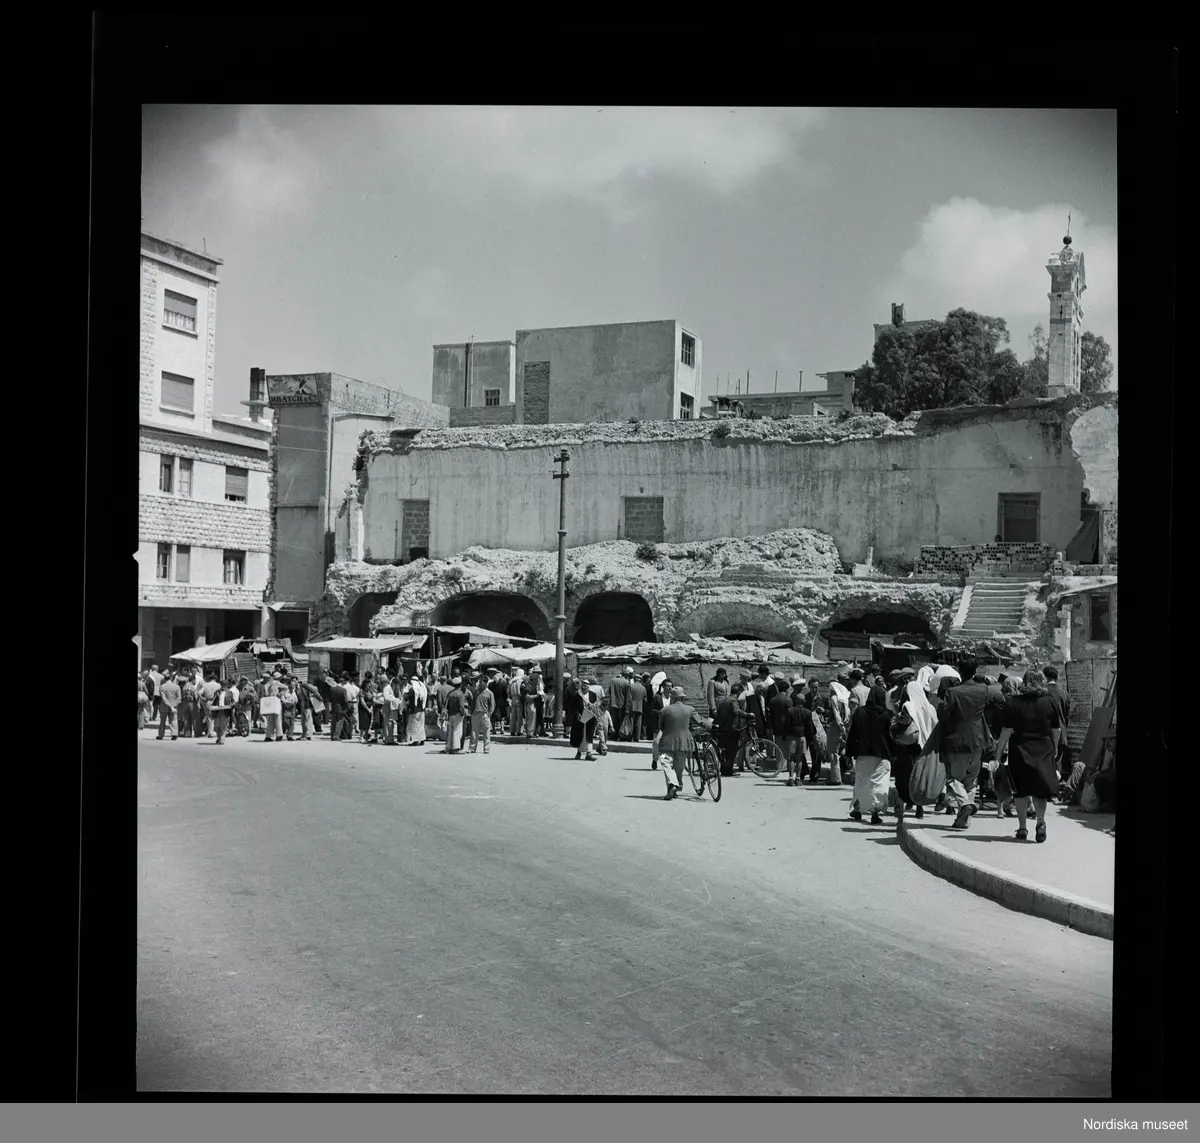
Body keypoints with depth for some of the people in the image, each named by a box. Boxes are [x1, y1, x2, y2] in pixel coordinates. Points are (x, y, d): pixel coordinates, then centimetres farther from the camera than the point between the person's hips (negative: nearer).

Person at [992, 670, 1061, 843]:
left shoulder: (1013, 702, -8)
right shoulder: (1050, 702, -2)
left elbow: (1007, 730, -9)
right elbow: (1057, 730, 5)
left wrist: (998, 751, 0)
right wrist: (1054, 748, 21)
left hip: (1020, 750, -1)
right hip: (1043, 750, 1)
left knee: (1021, 790, 10)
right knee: (1040, 789, 7)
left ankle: (1022, 827, 12)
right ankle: (1040, 820, -15)